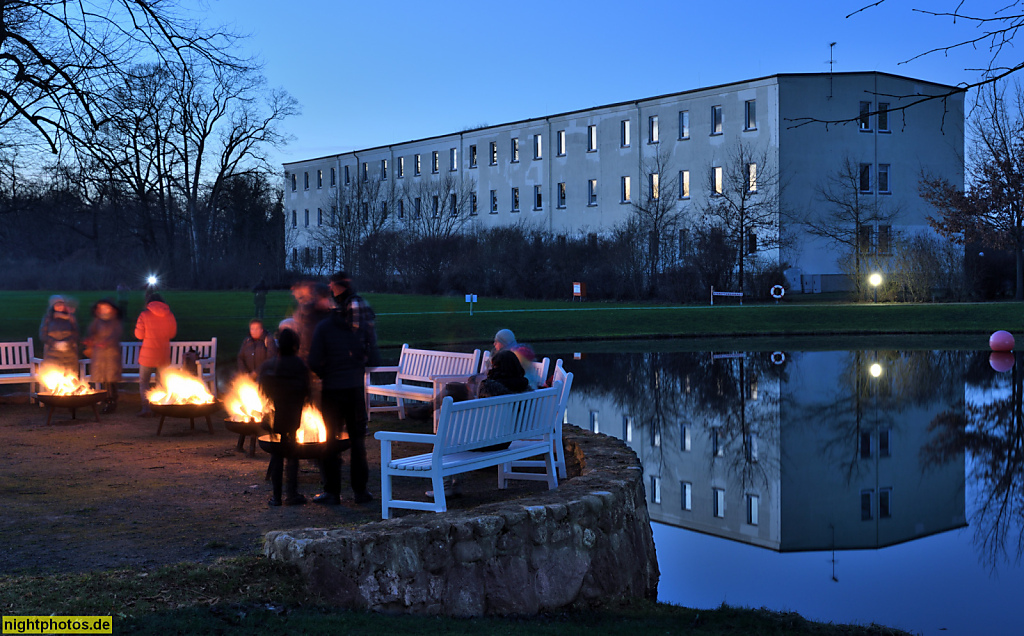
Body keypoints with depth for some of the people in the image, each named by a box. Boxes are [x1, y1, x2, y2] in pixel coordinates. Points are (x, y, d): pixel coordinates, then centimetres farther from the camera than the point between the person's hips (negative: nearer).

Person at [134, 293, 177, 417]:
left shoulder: (144, 315, -10)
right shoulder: (169, 315, -1)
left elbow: (139, 335, -8)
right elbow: (173, 333, 8)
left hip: (148, 354, -3)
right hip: (164, 354, 3)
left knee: (143, 382, 8)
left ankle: (146, 408, -2)